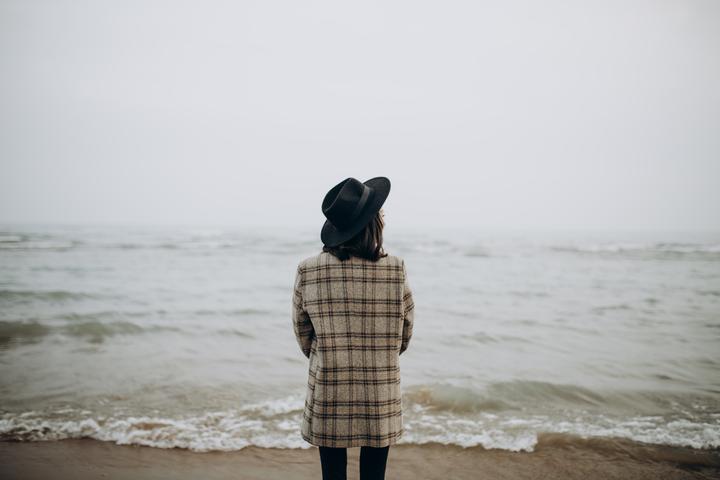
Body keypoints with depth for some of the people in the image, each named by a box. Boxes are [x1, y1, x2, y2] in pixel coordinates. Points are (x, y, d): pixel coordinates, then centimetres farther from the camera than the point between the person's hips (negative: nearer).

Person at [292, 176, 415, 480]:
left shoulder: (308, 271, -11)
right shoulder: (396, 269, -13)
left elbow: (302, 332, 1)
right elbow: (405, 334, 0)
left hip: (327, 397, 1)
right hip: (380, 399, 0)